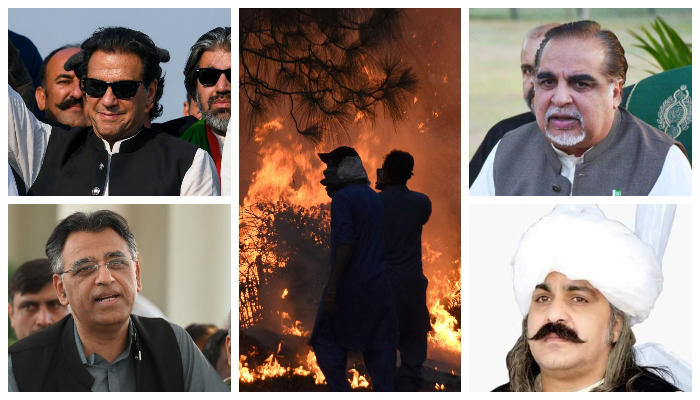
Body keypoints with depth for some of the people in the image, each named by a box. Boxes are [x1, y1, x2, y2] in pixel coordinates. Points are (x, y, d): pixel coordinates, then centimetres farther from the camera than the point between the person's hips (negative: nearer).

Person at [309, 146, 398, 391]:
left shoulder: (342, 198, -9)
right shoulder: (375, 198, 14)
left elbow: (345, 243, -18)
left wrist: (332, 286, -19)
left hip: (350, 283, -7)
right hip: (379, 284, 7)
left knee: (327, 339, 4)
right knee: (380, 345, 5)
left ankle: (340, 393, -6)